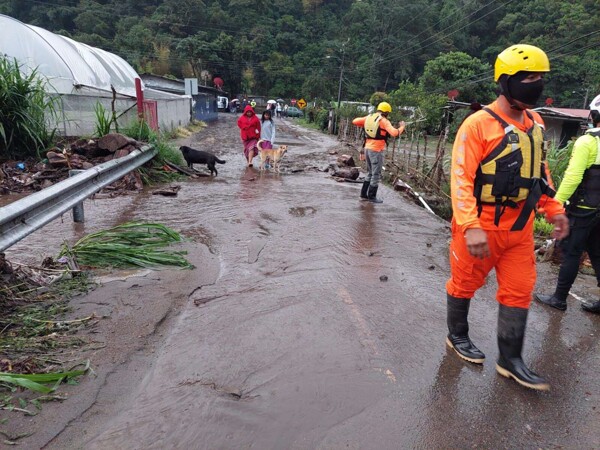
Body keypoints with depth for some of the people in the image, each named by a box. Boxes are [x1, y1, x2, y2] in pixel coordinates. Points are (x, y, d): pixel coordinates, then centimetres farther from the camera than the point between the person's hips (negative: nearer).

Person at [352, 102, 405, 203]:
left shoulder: (369, 117, 8)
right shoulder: (383, 121, -12)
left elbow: (355, 121, 12)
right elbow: (395, 133, -21)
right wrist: (402, 127, -3)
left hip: (368, 148, 8)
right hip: (377, 150, -8)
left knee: (370, 173, 20)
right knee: (376, 174, 3)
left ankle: (363, 194, 23)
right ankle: (372, 197, 9)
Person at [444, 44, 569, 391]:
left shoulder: (535, 123, 9)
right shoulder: (479, 124, -15)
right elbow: (461, 178, -20)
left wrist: (554, 209, 15)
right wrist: (470, 227, -27)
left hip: (520, 228, 7)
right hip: (482, 227, -7)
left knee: (519, 292, 10)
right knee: (465, 284, 11)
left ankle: (510, 360, 24)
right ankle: (457, 336, 34)